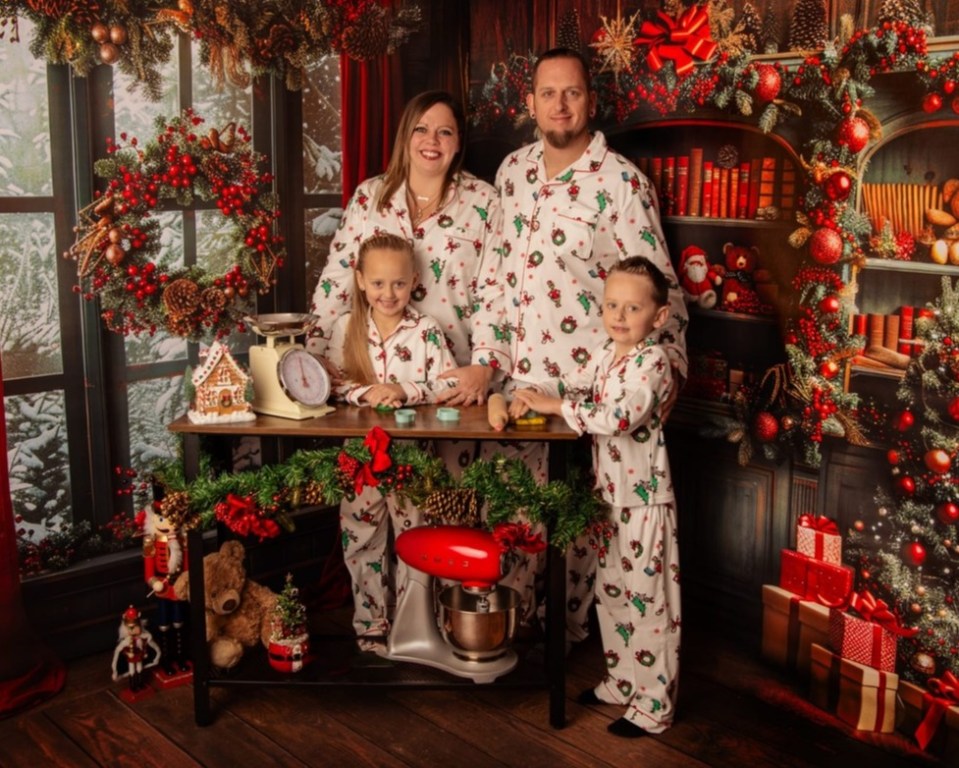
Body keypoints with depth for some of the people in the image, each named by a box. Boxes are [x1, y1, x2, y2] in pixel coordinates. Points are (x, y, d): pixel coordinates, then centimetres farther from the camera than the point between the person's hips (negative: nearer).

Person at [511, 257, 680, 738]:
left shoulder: (651, 361, -18)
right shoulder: (607, 353, 8)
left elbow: (622, 416, -32)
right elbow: (573, 384, 11)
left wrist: (559, 406, -26)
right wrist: (532, 395, -9)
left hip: (644, 499, -9)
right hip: (610, 495, 9)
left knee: (647, 597, 0)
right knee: (610, 590, 19)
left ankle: (654, 705, 12)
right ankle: (621, 682, 35)